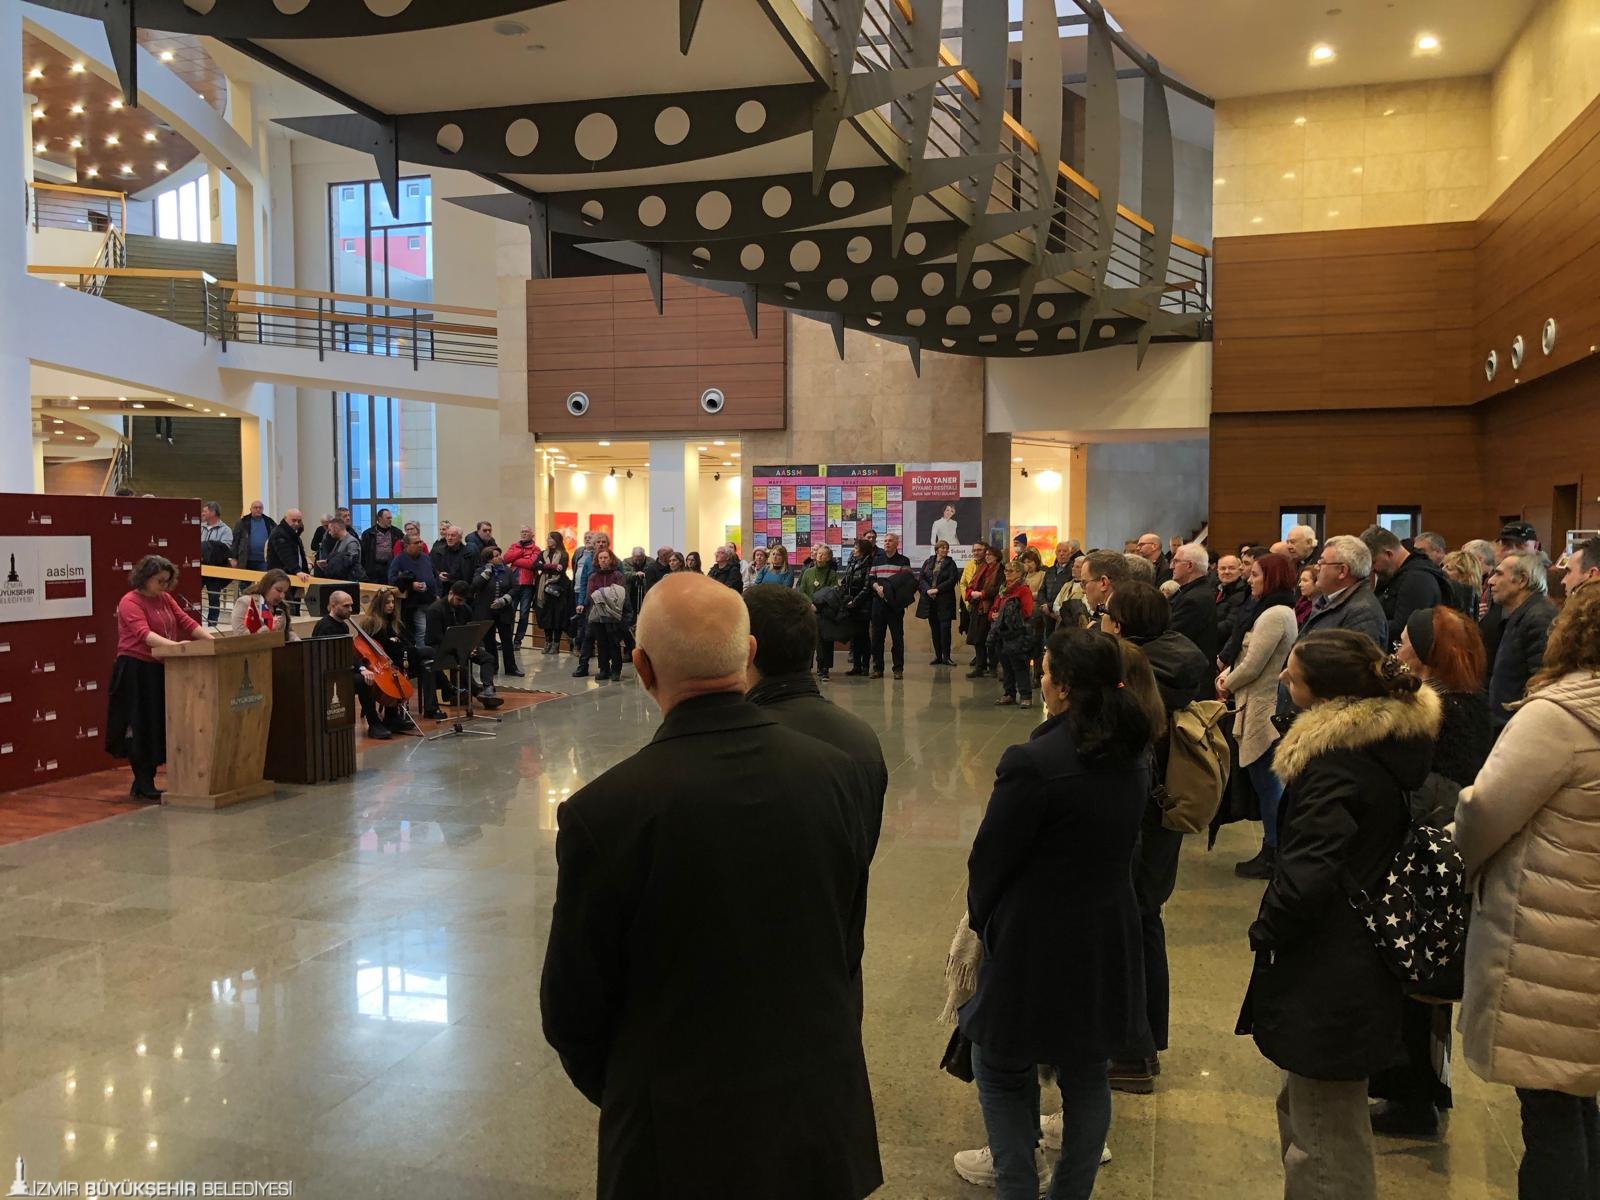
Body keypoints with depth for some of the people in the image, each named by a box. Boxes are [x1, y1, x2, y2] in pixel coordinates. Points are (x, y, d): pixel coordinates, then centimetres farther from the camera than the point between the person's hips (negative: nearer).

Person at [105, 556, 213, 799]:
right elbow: (144, 633, -26)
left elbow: (187, 622, 7)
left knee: (159, 726, 8)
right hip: (136, 670, -8)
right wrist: (174, 645, -40)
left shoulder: (165, 598, 12)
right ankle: (142, 786, 5)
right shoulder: (130, 602, -12)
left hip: (159, 670, 8)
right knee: (140, 727, -3)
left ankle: (146, 781, 17)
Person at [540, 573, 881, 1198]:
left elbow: (572, 1010, -11)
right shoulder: (836, 774, -11)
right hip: (821, 1120, 3)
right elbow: (848, 952, 2)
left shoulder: (603, 812, -23)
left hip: (681, 1136, -3)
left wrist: (618, 1092, 9)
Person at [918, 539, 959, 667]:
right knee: (934, 629, 7)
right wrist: (928, 590, -11)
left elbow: (952, 580, -8)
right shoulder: (928, 562, 12)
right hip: (929, 600, 3)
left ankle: (946, 657, -2)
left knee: (945, 628, -7)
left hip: (945, 600, -3)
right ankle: (938, 656, 14)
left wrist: (937, 589, -14)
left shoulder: (950, 563, 3)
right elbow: (920, 578, 6)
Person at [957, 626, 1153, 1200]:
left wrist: (981, 916, 6)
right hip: (1107, 940, 7)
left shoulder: (1033, 763, -26)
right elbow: (1114, 843, 8)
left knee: (1002, 1069, 14)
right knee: (1086, 1073, 21)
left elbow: (990, 857, -15)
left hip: (1036, 944, -7)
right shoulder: (1133, 756, -2)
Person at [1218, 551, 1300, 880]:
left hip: (1263, 708, -10)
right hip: (1266, 703, 10)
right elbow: (1250, 656, 17)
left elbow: (1253, 666, -19)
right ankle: (1273, 850, 23)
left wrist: (1227, 686, -3)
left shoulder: (1274, 615, -18)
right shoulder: (1279, 611, 14)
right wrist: (1227, 675, 3)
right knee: (1267, 782, 15)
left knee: (1266, 782, -1)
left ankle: (1271, 855, 8)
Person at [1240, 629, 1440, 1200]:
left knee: (1323, 1137, 6)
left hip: (1327, 975, -9)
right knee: (1307, 1106, 25)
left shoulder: (1337, 758, -25)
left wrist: (1265, 932, -12)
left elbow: (1308, 870, -28)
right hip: (1368, 955, 10)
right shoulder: (1401, 734, 3)